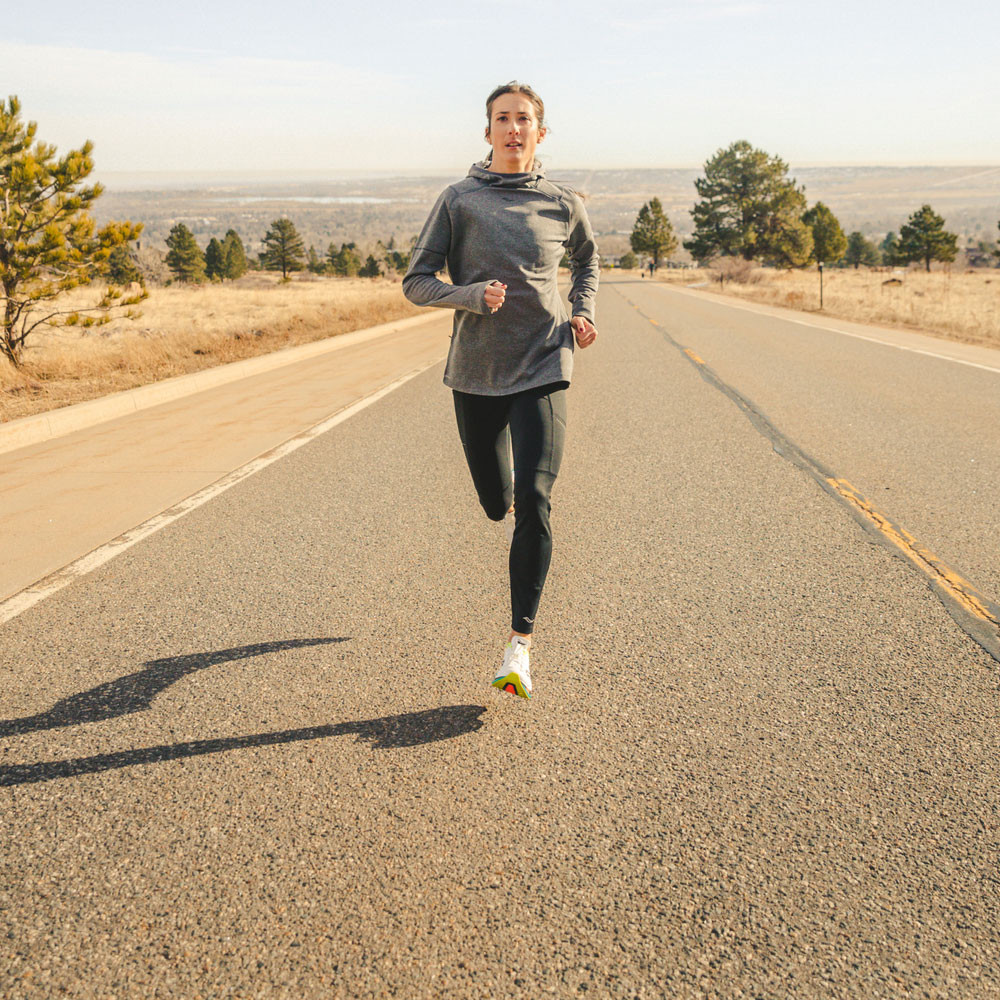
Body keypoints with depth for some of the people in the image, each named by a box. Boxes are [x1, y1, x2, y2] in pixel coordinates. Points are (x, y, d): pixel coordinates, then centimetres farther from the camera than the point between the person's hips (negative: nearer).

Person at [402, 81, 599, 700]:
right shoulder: (460, 200, 0)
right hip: (476, 371, 1)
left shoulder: (564, 204, 5)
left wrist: (584, 312, 7)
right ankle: (512, 510, 54)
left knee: (535, 503, -15)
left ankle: (520, 646, -10)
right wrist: (472, 295, -19)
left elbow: (587, 259, 25)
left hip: (543, 369, -1)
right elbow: (417, 283, -1)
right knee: (497, 502, 13)